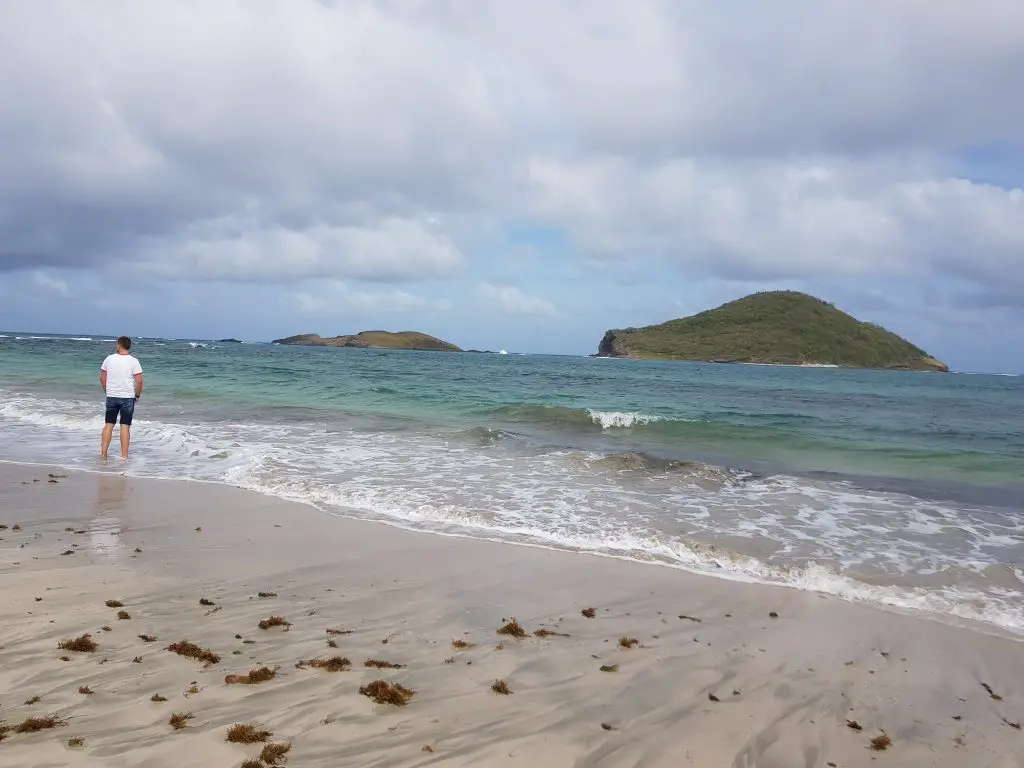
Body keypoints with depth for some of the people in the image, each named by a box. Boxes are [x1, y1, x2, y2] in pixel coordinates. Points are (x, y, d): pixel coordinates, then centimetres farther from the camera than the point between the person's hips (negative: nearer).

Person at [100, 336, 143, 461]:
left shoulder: (109, 358, -1)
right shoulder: (133, 361, -9)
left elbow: (102, 378, 4)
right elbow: (139, 381, -13)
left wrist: (107, 392, 17)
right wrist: (137, 395, 2)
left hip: (111, 397, 2)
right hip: (128, 398, -2)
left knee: (108, 424, 11)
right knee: (125, 426, 1)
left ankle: (103, 453, 15)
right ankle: (124, 456, 2)